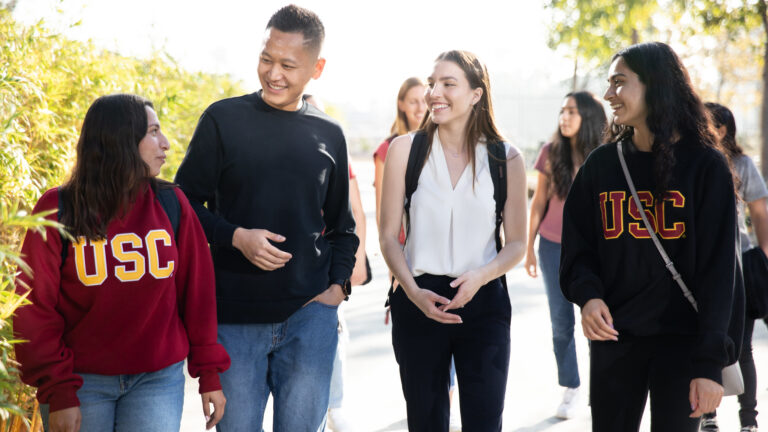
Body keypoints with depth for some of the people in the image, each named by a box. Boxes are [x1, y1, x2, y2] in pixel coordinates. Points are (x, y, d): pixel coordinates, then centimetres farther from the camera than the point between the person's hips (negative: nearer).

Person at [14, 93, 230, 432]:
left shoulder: (171, 204, 2)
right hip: (82, 382, -1)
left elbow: (197, 292, 5)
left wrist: (209, 373, 3)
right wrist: (57, 391, -9)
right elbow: (35, 307, -3)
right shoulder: (58, 210, -4)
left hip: (158, 379, 2)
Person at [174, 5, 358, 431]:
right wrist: (236, 237, -13)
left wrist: (338, 285, 4)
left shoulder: (329, 135, 9)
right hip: (235, 317, -2)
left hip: (311, 315, 2)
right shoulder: (224, 119, 0)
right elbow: (184, 203, 2)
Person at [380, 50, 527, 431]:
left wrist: (481, 276, -15)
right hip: (419, 301, 0)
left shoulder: (506, 158, 1)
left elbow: (517, 243, 4)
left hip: (484, 302, 0)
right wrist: (413, 291, -14)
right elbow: (389, 235, 1)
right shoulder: (405, 149, 0)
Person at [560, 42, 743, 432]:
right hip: (613, 339, 3)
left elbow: (719, 269, -8)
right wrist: (588, 294, -15)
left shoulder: (705, 166, -5)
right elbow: (578, 248, 8)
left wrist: (710, 361, -13)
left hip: (682, 342, -3)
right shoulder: (601, 164, 6)